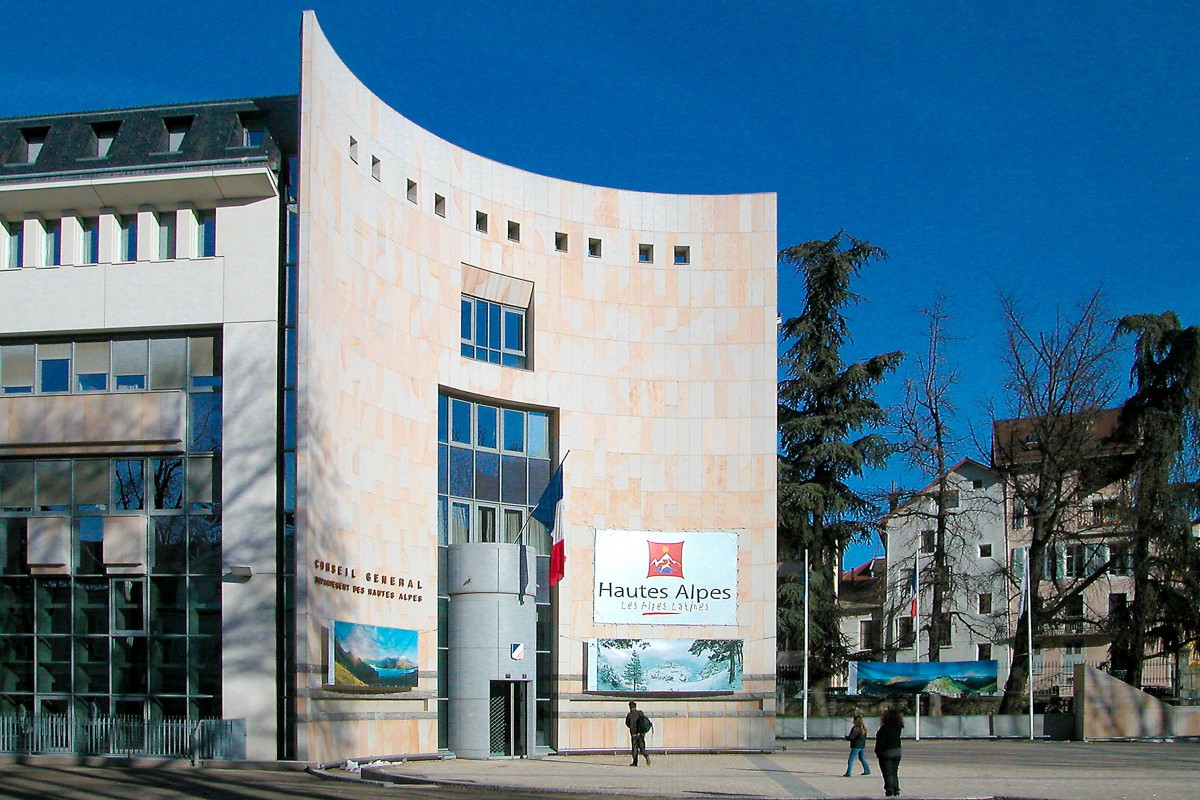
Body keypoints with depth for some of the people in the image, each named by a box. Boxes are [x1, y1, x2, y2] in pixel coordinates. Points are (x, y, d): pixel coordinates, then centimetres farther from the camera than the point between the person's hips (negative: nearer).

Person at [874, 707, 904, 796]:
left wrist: (877, 752, -3)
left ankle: (889, 791, -3)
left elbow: (880, 742, -17)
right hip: (897, 752, 6)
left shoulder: (884, 728, -20)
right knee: (895, 773, 16)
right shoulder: (898, 728, -2)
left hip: (886, 753, -6)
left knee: (888, 774, 0)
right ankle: (896, 791, 17)